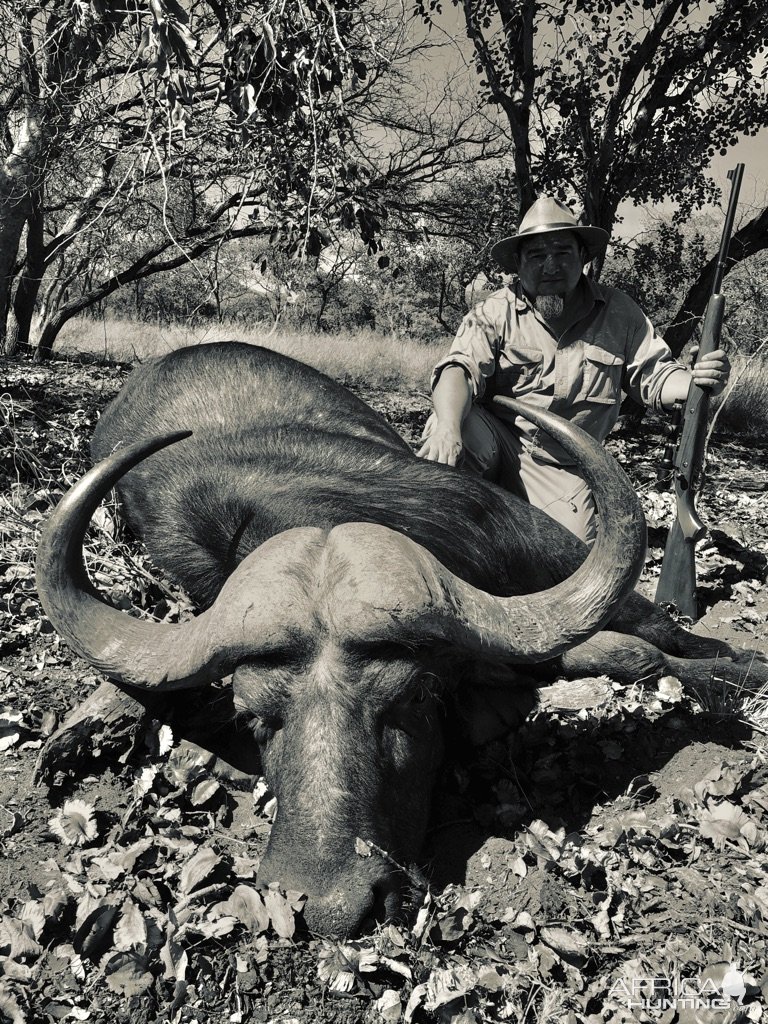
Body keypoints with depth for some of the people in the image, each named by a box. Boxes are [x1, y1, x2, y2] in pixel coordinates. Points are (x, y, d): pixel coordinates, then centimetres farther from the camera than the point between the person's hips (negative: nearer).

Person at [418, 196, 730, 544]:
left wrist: (697, 380, -19)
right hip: (495, 444, -1)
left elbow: (653, 375, 6)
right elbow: (460, 368, -20)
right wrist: (448, 428, -41)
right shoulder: (494, 312, -5)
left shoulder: (620, 313, 3)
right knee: (443, 427, -32)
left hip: (563, 473, 2)